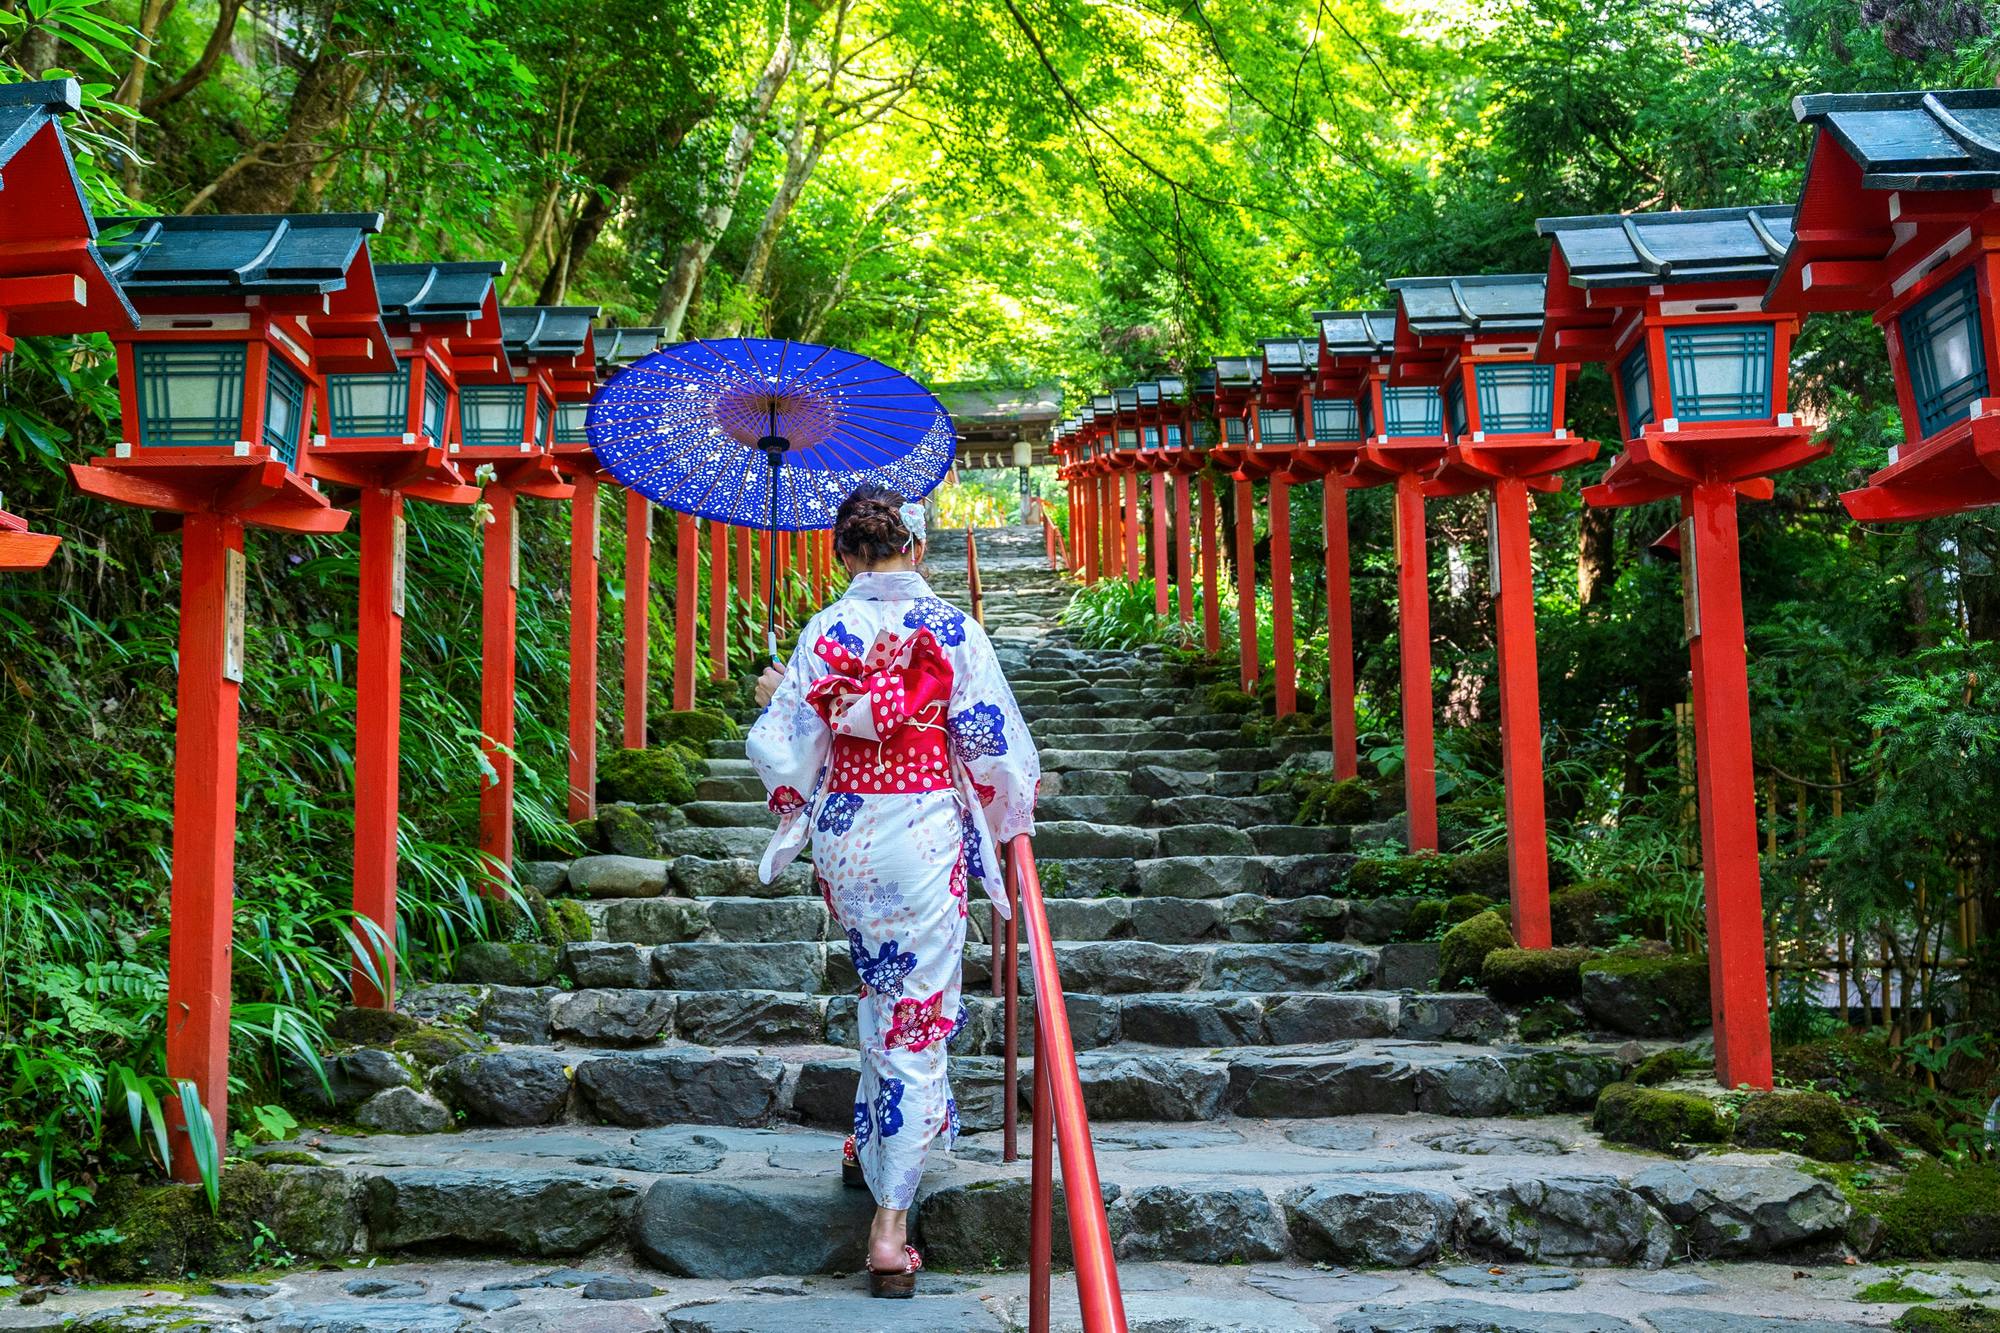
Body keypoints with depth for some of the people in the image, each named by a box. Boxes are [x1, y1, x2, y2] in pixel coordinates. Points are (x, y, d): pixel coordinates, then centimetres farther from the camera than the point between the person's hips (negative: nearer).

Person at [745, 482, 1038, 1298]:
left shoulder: (824, 633, -2)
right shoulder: (952, 629, -7)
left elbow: (786, 746, 0)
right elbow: (994, 744, -4)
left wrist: (773, 698, 21)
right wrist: (1012, 812, 15)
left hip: (843, 835, 3)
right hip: (925, 837, -3)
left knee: (882, 989, 27)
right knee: (918, 1015, 1)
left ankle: (867, 1146, 36)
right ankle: (890, 1224, -2)